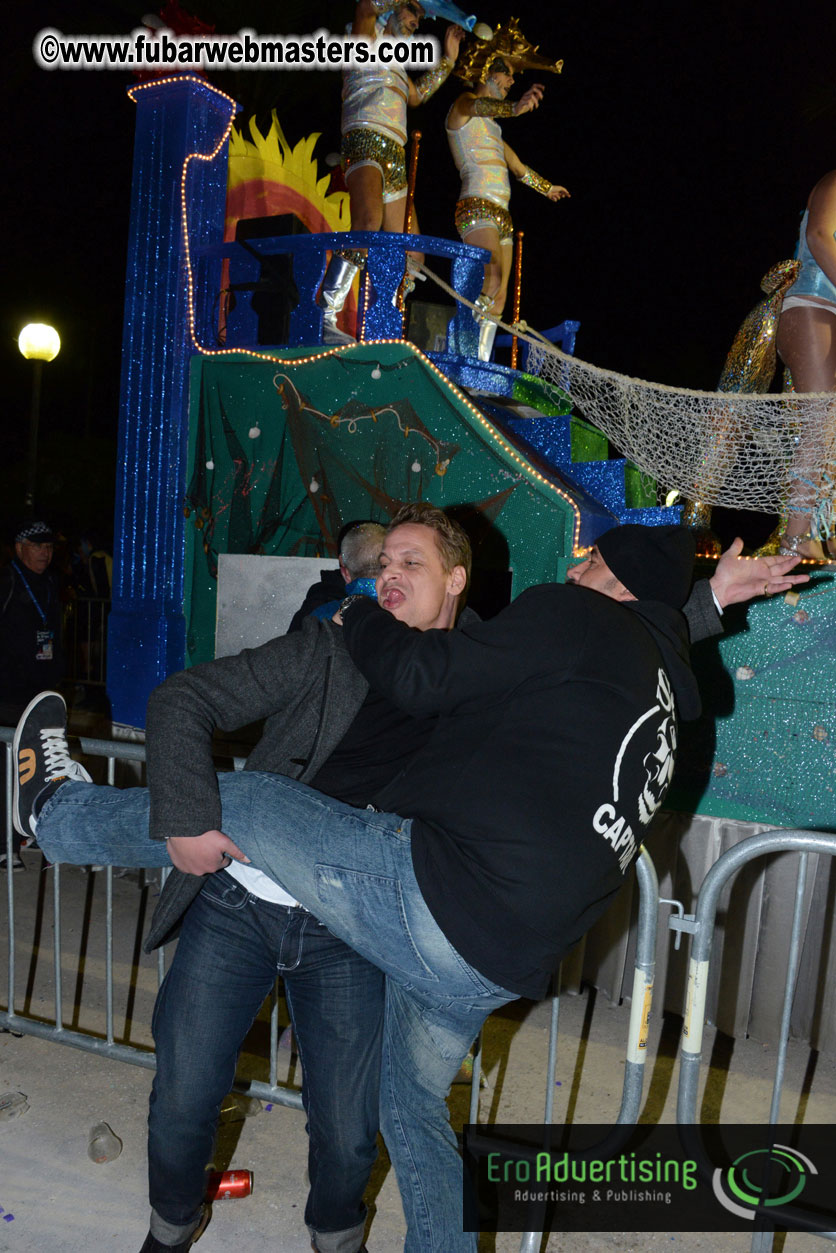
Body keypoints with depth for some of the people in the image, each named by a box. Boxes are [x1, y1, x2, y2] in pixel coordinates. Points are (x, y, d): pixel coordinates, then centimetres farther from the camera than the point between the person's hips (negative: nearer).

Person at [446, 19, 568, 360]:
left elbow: (518, 166, 41)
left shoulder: (491, 127, 27)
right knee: (492, 280, -29)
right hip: (477, 208, -9)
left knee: (498, 300, -3)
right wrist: (513, 107, -45)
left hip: (501, 214, 9)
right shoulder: (464, 104, 3)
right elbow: (480, 106, -23)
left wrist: (547, 187, 56)